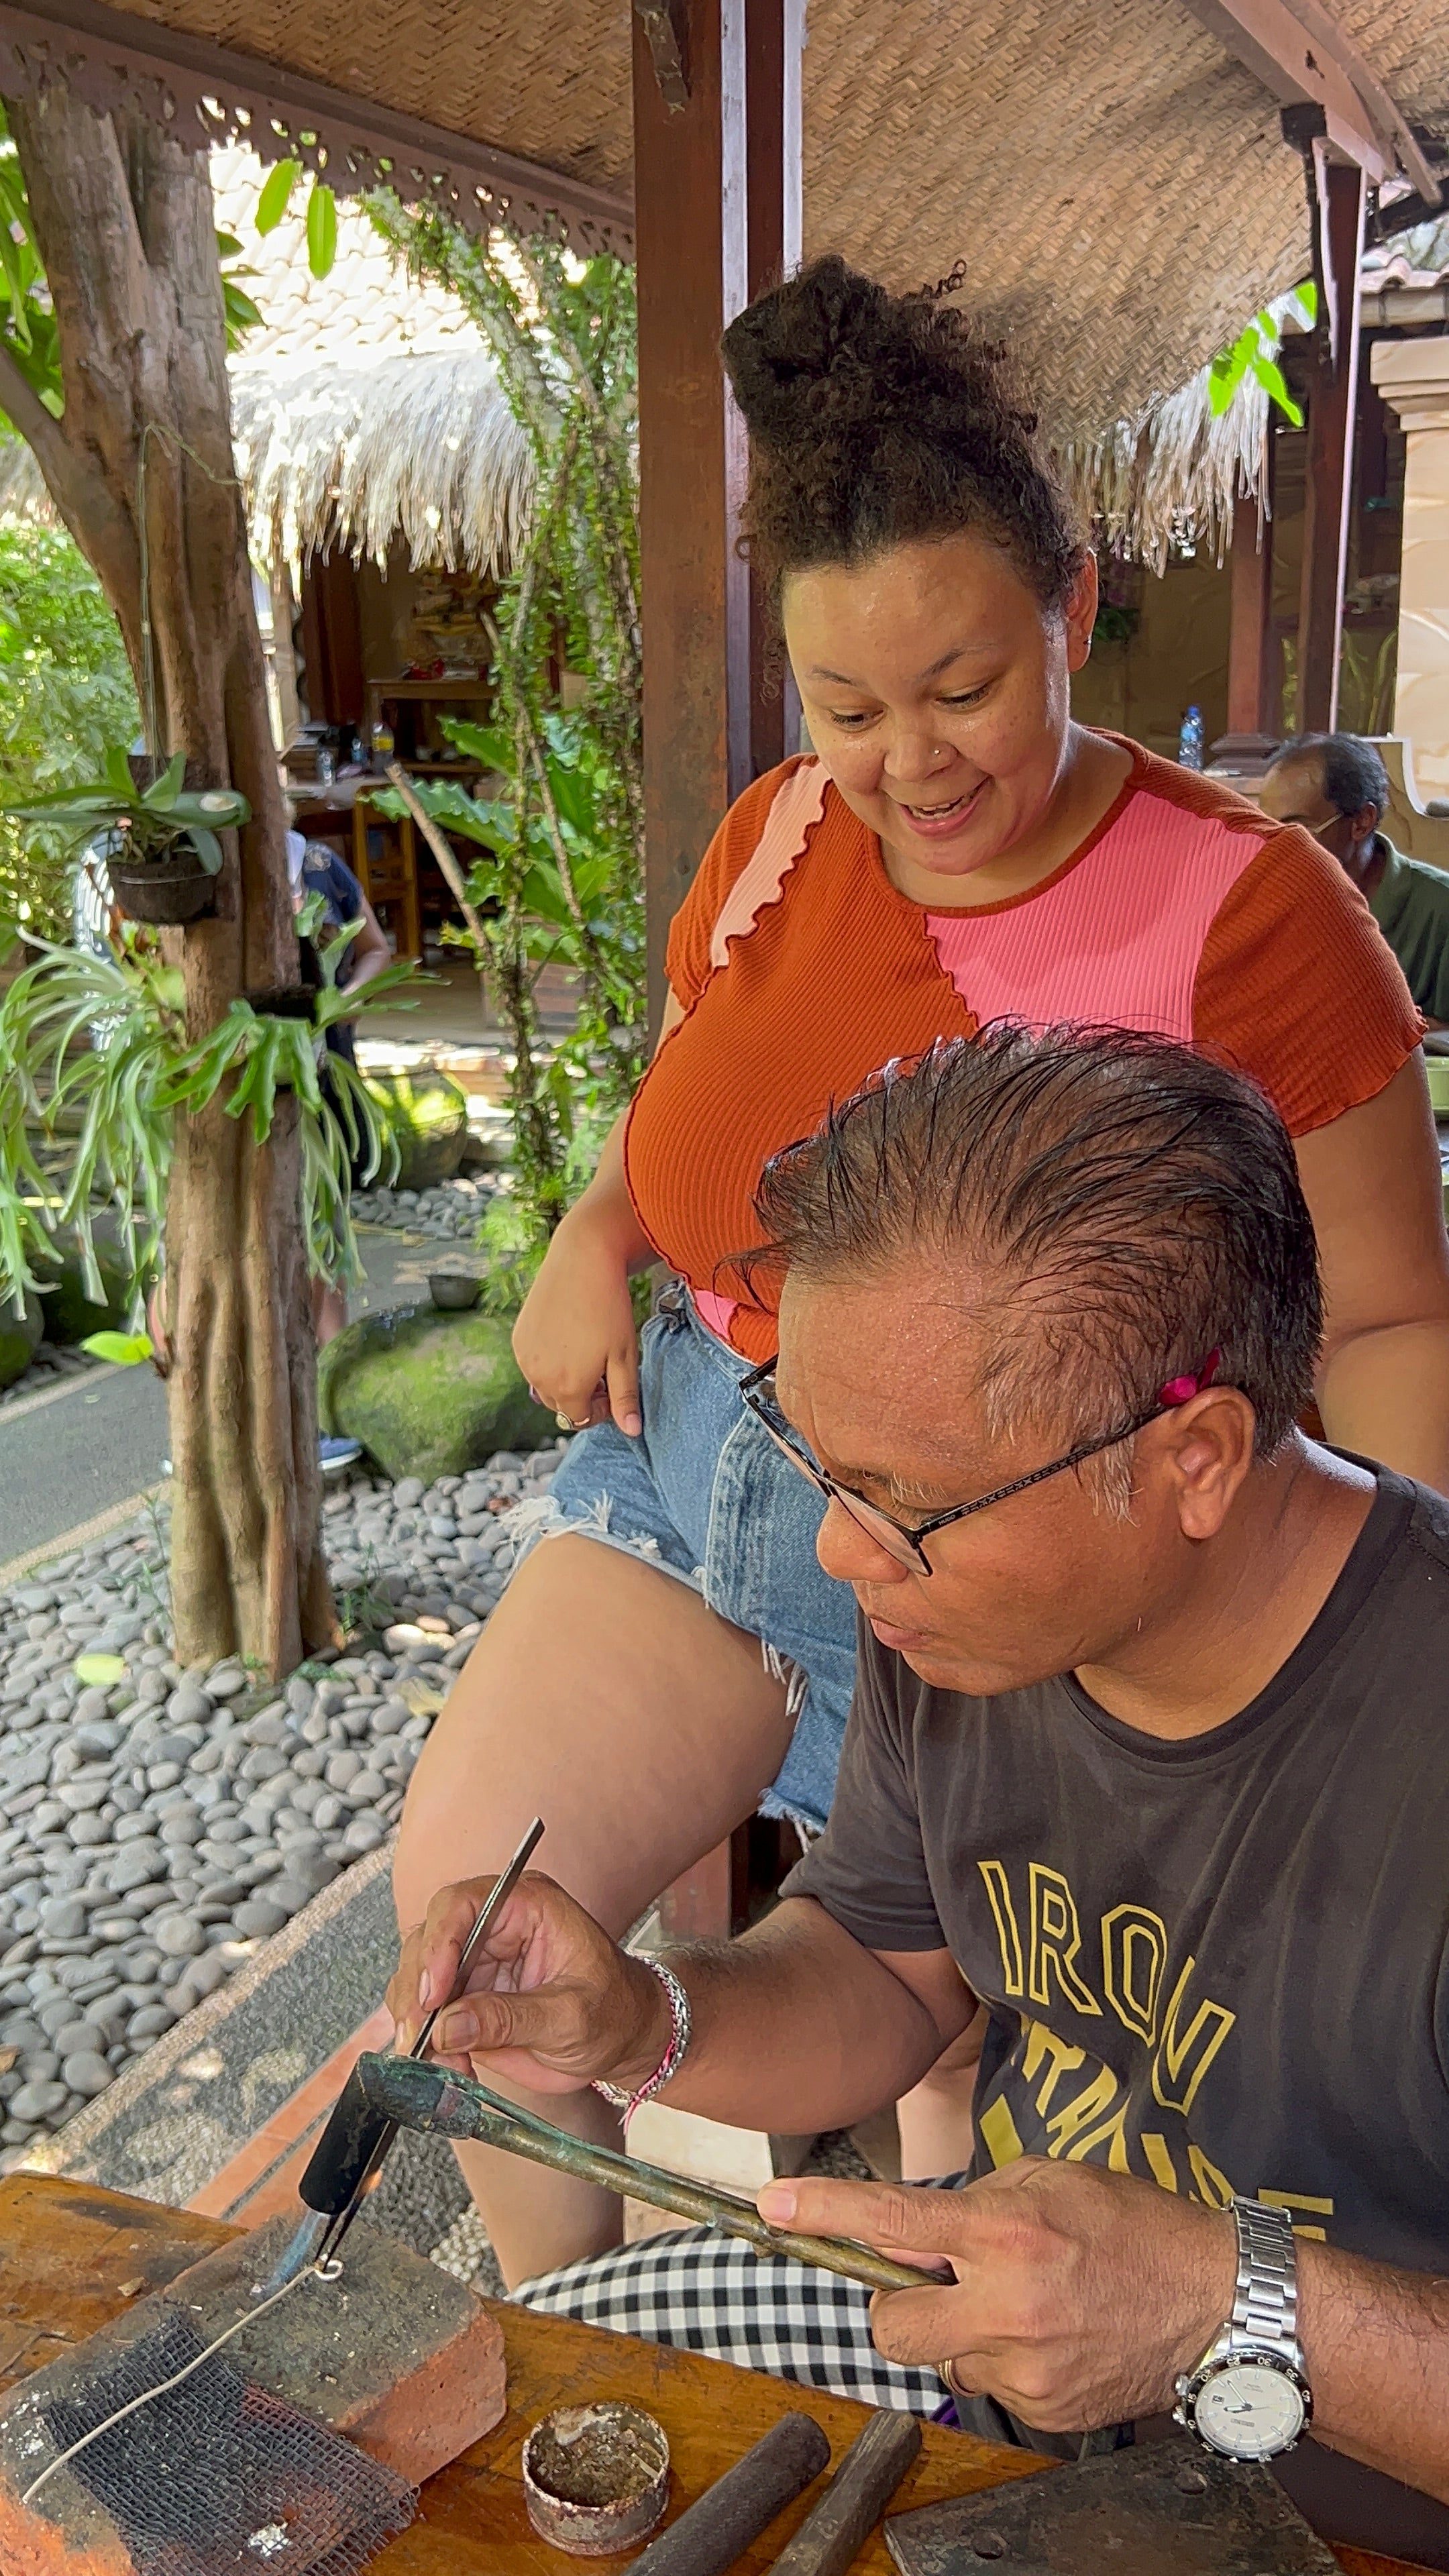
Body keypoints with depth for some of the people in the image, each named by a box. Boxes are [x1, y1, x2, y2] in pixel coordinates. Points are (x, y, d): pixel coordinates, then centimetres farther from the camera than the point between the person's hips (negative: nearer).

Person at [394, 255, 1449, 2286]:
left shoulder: (1241, 911, -14)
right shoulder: (777, 839, 1)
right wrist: (599, 1233, 1)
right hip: (690, 1460, 6)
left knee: (949, 2063, 6)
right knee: (461, 1899, 1)